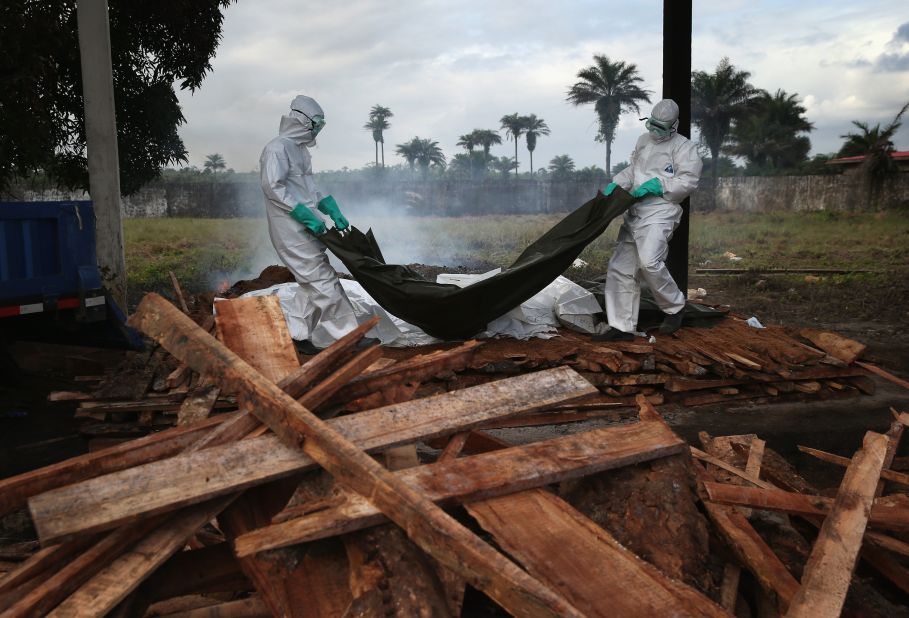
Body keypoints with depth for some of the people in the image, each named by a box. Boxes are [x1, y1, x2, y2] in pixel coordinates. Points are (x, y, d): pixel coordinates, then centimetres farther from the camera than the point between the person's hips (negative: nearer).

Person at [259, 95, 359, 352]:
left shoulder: (300, 150, 18)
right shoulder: (277, 148, -11)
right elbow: (273, 188, -19)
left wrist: (333, 211, 9)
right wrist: (307, 216, -21)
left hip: (306, 229, 10)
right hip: (291, 229, -10)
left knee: (313, 283, 11)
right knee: (323, 281, -9)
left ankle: (319, 339, 17)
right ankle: (345, 335, -4)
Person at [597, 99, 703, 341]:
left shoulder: (683, 146, -2)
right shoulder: (643, 140, 19)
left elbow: (689, 181, -9)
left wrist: (657, 185, -16)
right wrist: (616, 183, 11)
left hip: (660, 211, -7)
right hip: (635, 212, 8)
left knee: (649, 261, -28)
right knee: (621, 268, 2)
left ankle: (675, 307, -3)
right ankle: (622, 327, 8)